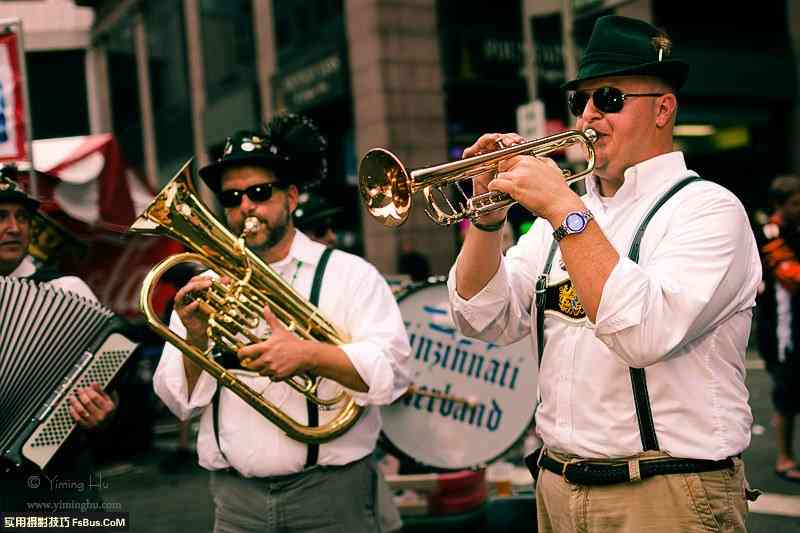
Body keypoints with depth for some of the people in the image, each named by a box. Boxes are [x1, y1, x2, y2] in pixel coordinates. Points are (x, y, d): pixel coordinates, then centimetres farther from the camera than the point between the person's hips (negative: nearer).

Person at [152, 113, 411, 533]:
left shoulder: (350, 274, 1)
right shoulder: (206, 290, 8)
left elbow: (391, 372, -10)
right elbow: (181, 402, 5)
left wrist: (310, 355, -24)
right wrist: (195, 341, -13)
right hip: (236, 499, 2)